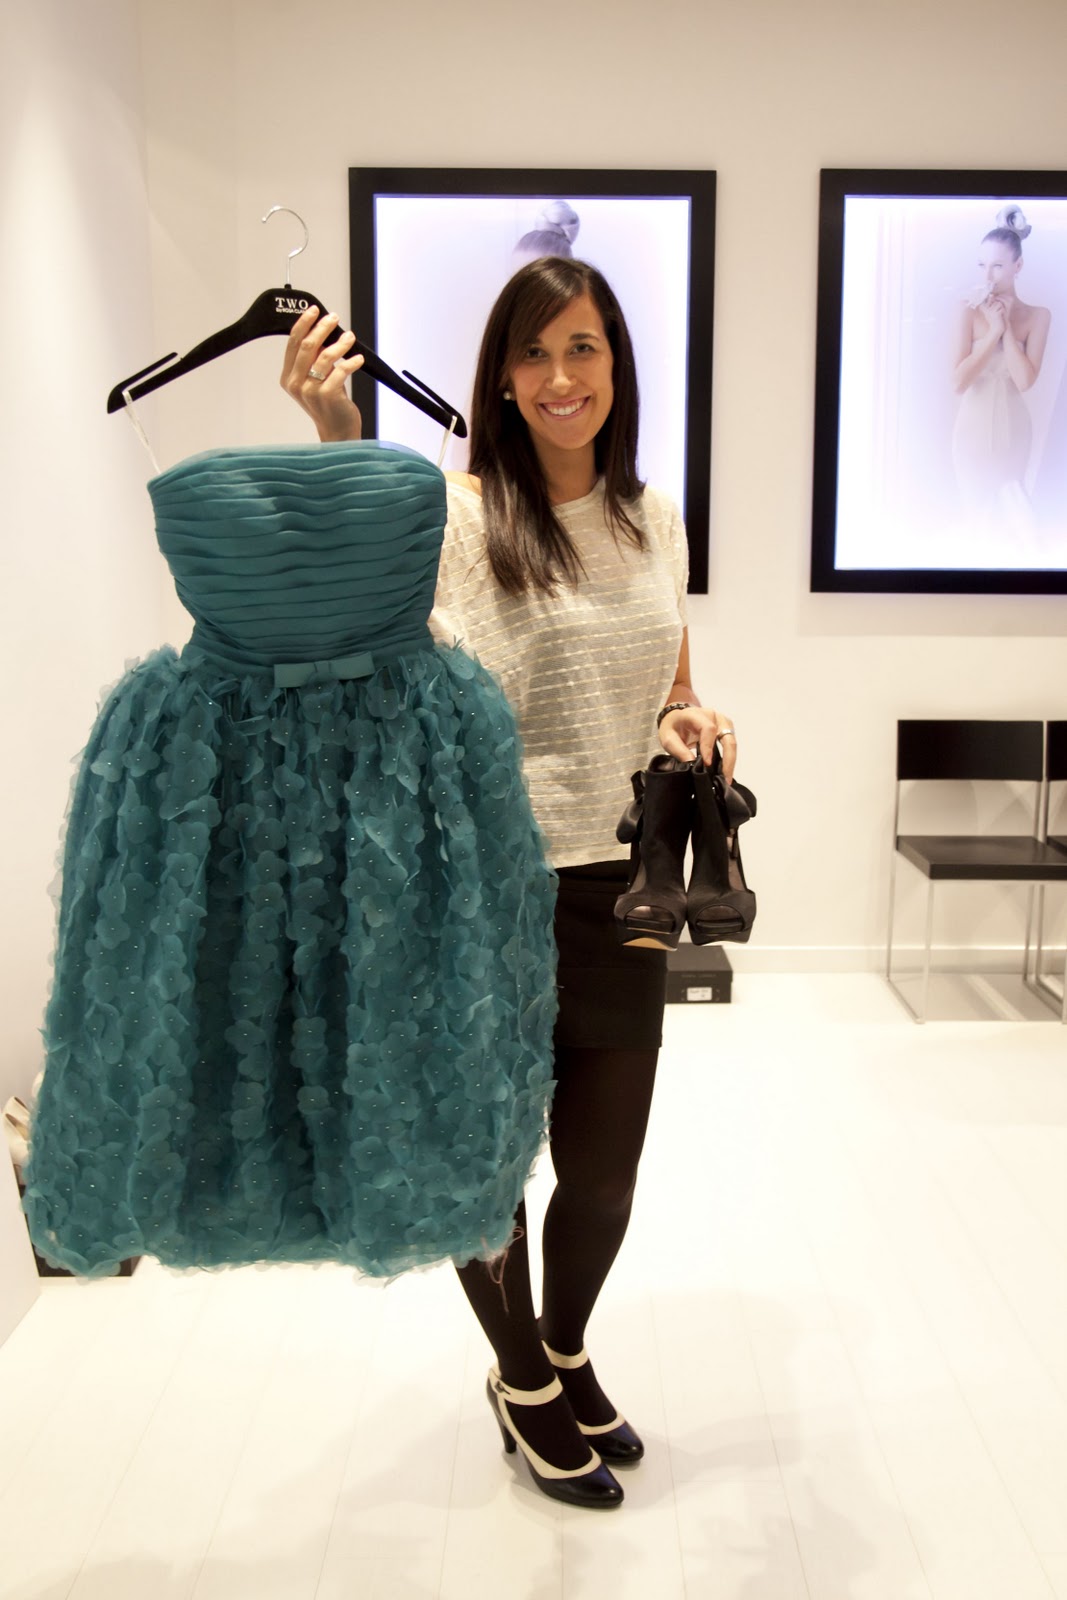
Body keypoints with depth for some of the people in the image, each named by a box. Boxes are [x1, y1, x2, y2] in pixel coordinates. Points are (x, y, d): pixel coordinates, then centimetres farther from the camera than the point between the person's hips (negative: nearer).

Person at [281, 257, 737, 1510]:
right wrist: (341, 449, -37)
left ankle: (567, 1353, 48)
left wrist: (689, 722, -3)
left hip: (618, 888, 5)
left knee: (604, 1169, 18)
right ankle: (522, 1380, 43)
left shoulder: (654, 520, 7)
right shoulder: (452, 513, -10)